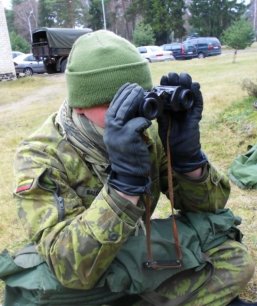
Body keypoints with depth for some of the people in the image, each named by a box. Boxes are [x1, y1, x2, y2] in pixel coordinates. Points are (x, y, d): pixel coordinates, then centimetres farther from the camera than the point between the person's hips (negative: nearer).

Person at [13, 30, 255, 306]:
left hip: (142, 254, 3)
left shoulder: (145, 133, -10)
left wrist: (187, 152, -26)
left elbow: (209, 205, -7)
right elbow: (72, 268, -34)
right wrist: (125, 179, -44)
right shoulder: (40, 156, -23)